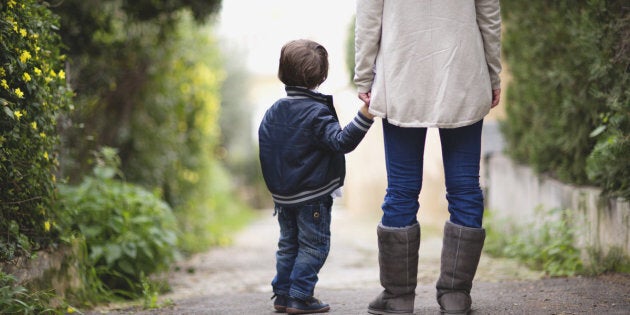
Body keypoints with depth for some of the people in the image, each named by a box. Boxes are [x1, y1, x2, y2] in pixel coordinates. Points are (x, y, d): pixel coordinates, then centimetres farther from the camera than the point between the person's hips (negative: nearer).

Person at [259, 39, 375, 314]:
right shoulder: (316, 112, -17)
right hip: (312, 195, -7)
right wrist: (365, 114, -36)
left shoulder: (273, 112, 5)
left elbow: (264, 146, 13)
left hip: (282, 195, 7)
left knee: (288, 244, 17)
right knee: (313, 246, 2)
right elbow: (342, 141, -27)